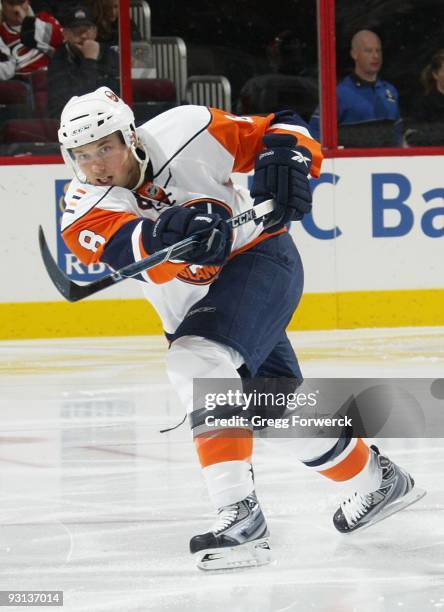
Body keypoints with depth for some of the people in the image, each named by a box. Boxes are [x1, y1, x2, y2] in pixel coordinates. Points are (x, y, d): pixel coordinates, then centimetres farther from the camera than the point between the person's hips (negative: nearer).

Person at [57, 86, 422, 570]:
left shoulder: (183, 134, -20)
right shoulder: (85, 212, -15)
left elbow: (280, 131, -11)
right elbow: (130, 247, -36)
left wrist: (284, 161, -32)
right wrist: (175, 232, -56)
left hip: (259, 258, -5)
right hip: (192, 311, 6)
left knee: (197, 358, -30)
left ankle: (238, 512, -36)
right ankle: (378, 481, 40)